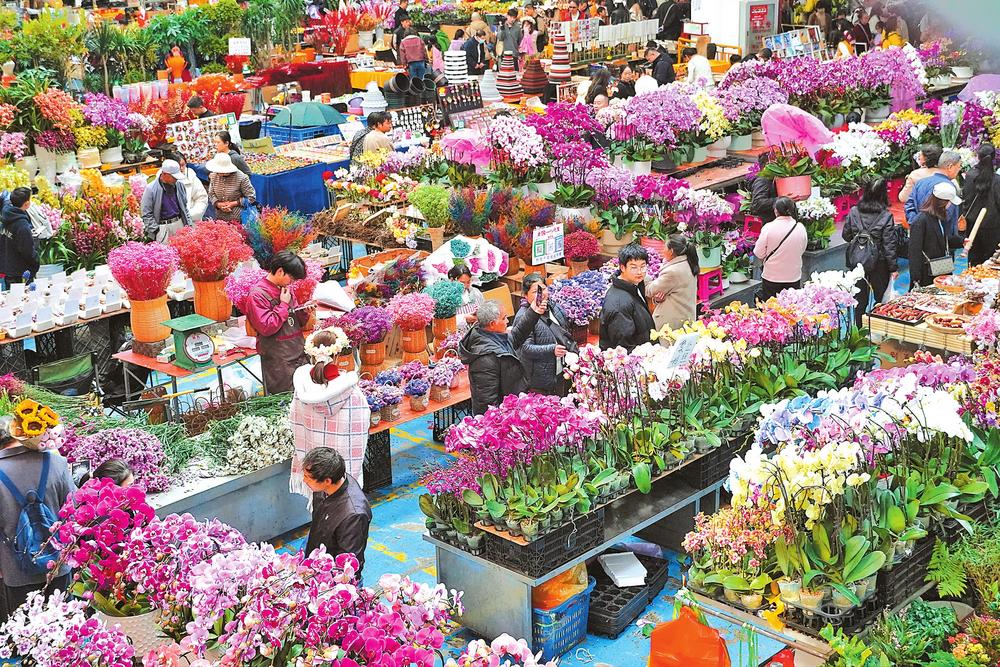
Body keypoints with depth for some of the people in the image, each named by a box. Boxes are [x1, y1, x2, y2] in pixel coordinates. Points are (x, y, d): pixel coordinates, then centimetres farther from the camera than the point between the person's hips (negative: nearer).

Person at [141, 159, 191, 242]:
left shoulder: (180, 185, 7)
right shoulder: (150, 189, -8)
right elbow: (147, 215, -6)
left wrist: (189, 225, 11)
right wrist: (157, 231, -12)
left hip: (180, 224, 4)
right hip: (162, 228, -4)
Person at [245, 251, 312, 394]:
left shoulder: (285, 289, 14)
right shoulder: (257, 295, -11)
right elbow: (267, 328, -20)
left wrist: (304, 312, -1)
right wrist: (284, 305, -14)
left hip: (299, 355, 8)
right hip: (279, 363, -7)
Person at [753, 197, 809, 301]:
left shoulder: (769, 227, -15)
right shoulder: (801, 228, -6)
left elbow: (759, 254, -10)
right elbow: (802, 250, 8)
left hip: (771, 278, -2)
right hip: (794, 277, 2)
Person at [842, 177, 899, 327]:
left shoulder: (853, 212, -7)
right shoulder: (886, 216, -15)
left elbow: (846, 235, 4)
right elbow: (889, 245, -12)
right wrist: (893, 268, -4)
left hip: (856, 262, 3)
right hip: (878, 264, -3)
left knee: (860, 299, 12)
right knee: (881, 299, 14)